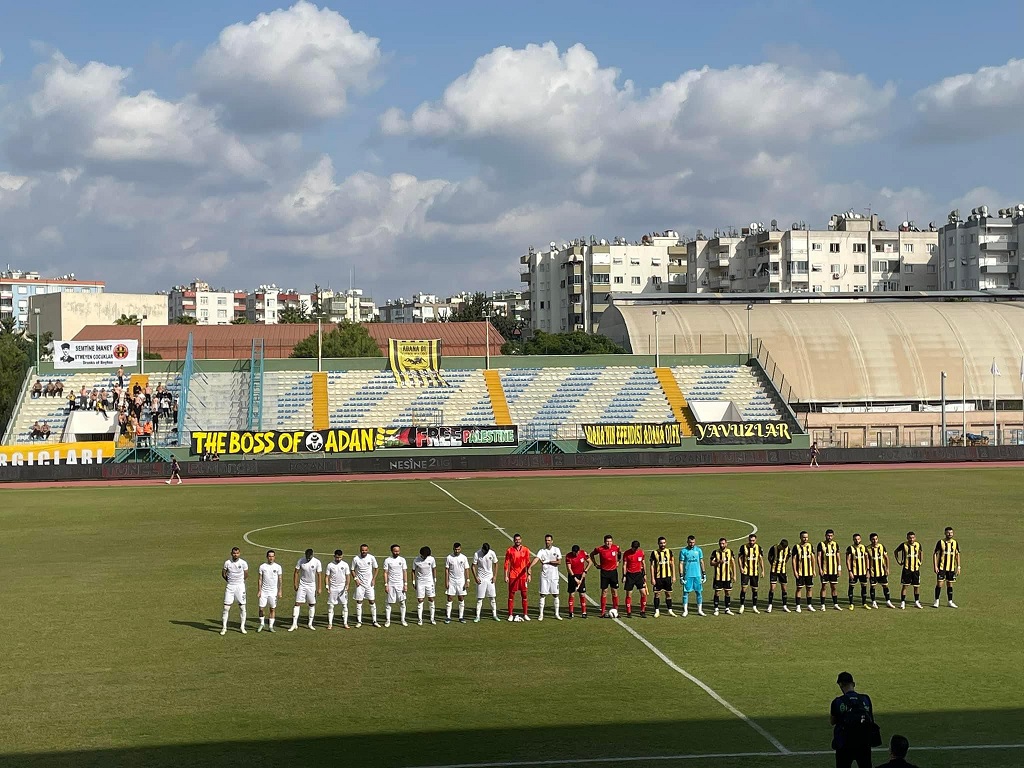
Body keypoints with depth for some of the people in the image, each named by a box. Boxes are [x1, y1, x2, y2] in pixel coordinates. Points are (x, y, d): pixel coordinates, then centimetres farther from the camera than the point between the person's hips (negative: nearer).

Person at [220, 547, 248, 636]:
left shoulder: (243, 563, -6)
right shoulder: (227, 563, -4)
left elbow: (246, 575, 9)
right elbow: (223, 574, 9)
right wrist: (229, 581, 9)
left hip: (240, 586, 0)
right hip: (230, 587, 0)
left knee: (242, 607, 2)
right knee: (226, 607, -3)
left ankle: (242, 626, 14)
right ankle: (224, 627, 3)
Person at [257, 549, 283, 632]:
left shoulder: (278, 567, 0)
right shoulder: (262, 566, 1)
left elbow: (280, 579, 1)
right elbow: (259, 579, 4)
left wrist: (279, 591, -4)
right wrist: (259, 591, -2)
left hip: (273, 592, -1)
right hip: (264, 591, 1)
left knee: (273, 609, 2)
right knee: (261, 608, -1)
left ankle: (271, 626, 9)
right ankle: (262, 624, 17)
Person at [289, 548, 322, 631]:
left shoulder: (317, 562, -10)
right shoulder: (301, 561, -9)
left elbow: (319, 575, -7)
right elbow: (296, 573, -1)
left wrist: (319, 588, -9)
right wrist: (295, 584, -7)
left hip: (312, 586, 0)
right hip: (302, 585, 0)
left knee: (312, 604, 6)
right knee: (297, 603, -6)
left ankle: (310, 624, 19)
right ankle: (294, 624, -4)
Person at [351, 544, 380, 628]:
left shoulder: (371, 558, -4)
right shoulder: (356, 559, -6)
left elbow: (375, 569, 7)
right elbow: (352, 570, 5)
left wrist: (374, 579, -2)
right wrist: (356, 579, -9)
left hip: (369, 583, 0)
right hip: (360, 583, 0)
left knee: (372, 601, 1)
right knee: (359, 602, 1)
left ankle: (374, 621, 7)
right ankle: (359, 621, 8)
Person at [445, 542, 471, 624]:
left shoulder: (464, 558, 0)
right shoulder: (449, 558, -3)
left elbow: (466, 570, 2)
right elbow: (446, 570, 0)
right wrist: (446, 582, -5)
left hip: (461, 581, 1)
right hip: (451, 581, -1)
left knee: (461, 599, 4)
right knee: (449, 599, -1)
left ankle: (461, 617, 11)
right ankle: (448, 617, 3)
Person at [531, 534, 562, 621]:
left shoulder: (556, 550, 1)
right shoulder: (541, 551, 0)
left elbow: (559, 562, -7)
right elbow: (536, 559, -17)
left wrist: (548, 562, -13)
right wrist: (530, 567, -35)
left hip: (554, 576, 0)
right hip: (544, 575, 0)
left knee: (555, 595, 5)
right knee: (543, 594, -1)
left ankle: (557, 614, 15)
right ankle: (541, 614, 4)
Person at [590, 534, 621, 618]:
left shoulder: (616, 547, -4)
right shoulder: (600, 549, -11)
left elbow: (620, 553, 19)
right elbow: (592, 554, 8)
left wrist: (618, 561, 11)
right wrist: (596, 564, 3)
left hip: (613, 571, 2)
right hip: (604, 572, -2)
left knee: (614, 591, 5)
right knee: (604, 591, -1)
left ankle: (615, 610, 13)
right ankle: (603, 611, 5)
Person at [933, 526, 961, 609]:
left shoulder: (955, 543, 6)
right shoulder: (940, 542, -5)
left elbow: (957, 555, 12)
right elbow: (935, 555, -4)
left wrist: (958, 567, 7)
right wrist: (935, 566, -10)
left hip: (951, 568, 3)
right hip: (941, 567, -3)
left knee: (950, 584, 9)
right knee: (939, 583, -6)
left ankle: (950, 601, 17)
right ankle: (936, 601, 3)